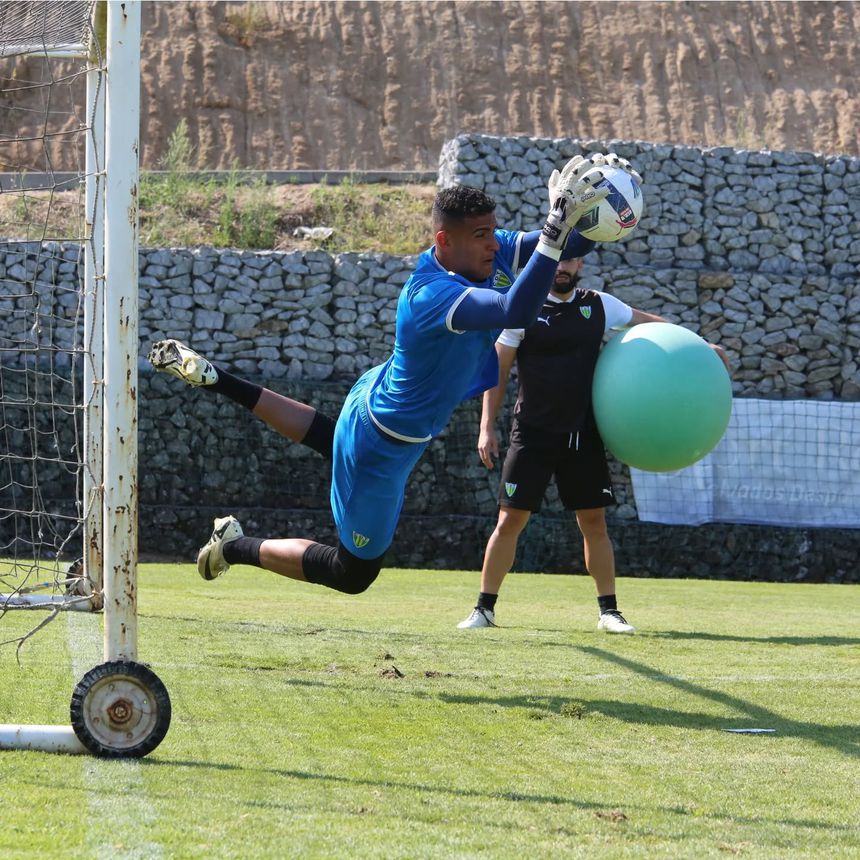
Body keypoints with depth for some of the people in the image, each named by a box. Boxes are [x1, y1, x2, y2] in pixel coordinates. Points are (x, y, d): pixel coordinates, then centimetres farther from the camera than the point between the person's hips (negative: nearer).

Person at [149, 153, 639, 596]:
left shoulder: (493, 253, -14)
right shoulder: (434, 296, -41)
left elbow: (570, 246, -9)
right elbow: (516, 312, -57)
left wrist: (597, 215, -31)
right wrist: (557, 227, -62)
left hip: (379, 394, 10)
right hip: (384, 447, -10)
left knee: (333, 438, 44)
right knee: (354, 572, 8)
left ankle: (213, 379, 45)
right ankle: (238, 548, 24)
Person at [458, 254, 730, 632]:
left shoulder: (598, 306, 5)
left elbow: (651, 323, 19)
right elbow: (499, 370, -2)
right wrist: (487, 427, -8)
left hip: (583, 435, 3)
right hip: (533, 434, -3)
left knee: (594, 522, 5)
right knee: (510, 520, -5)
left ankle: (609, 611, 12)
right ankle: (484, 608, 4)